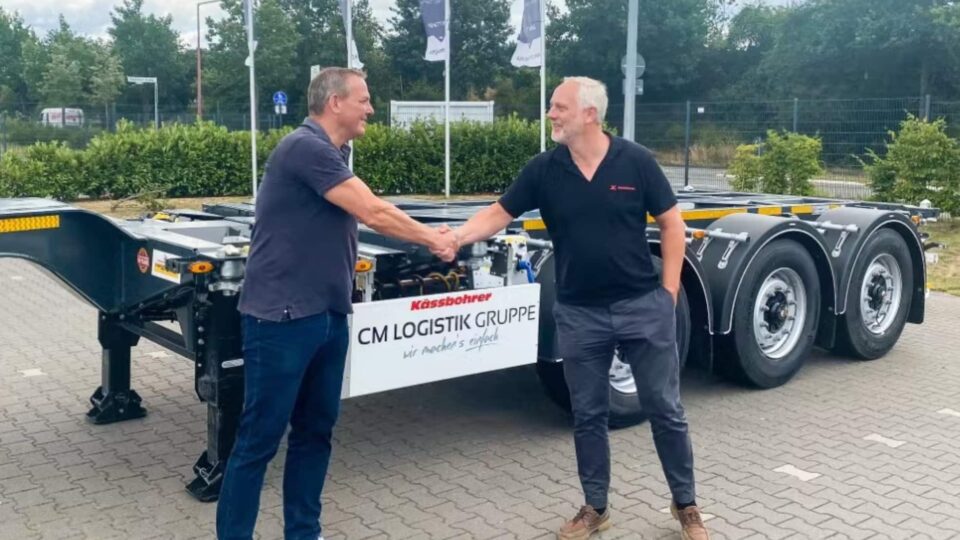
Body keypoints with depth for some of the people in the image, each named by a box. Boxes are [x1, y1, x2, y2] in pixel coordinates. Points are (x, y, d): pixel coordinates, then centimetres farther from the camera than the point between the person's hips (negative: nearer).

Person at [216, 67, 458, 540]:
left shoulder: (334, 154, 15)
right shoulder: (305, 147, -17)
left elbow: (367, 216, 14)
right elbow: (374, 214, -18)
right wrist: (431, 239, -6)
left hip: (328, 315, 10)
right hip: (282, 317, -9)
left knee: (315, 430, 15)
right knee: (260, 437, -1)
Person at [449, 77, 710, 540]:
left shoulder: (635, 161, -7)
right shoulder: (543, 170, -2)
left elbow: (671, 224, -1)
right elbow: (499, 214, 1)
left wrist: (669, 291, -5)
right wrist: (457, 237, -17)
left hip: (643, 306, -2)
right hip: (578, 313, 2)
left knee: (665, 409, 8)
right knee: (587, 416, 12)